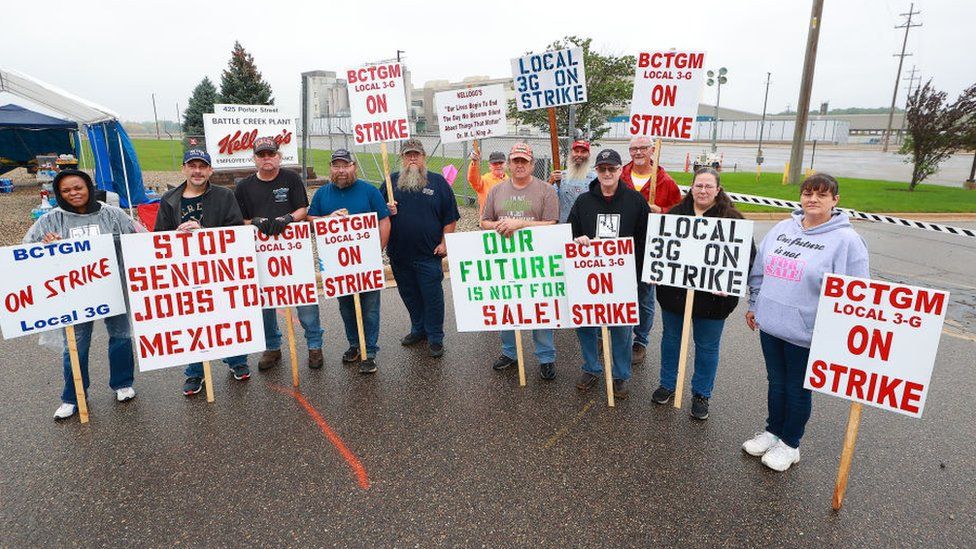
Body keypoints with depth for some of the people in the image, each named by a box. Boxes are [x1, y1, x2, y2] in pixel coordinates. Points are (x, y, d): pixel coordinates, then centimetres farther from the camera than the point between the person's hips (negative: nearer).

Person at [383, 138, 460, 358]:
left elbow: (450, 217, 1)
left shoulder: (437, 181, 2)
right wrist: (387, 209, -7)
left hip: (429, 254, -3)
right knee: (409, 295, 15)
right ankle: (418, 329, 33)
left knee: (432, 296, 1)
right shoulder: (392, 181, 9)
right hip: (399, 253, 4)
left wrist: (444, 242, -6)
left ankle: (435, 338, 14)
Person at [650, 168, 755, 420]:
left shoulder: (731, 219, -6)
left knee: (707, 346, 11)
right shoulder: (675, 214, 2)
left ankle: (701, 394, 30)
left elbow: (747, 254, -7)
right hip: (673, 292, 3)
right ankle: (667, 384, 36)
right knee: (671, 339, 17)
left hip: (712, 297, -2)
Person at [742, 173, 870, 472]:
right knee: (776, 382, 20)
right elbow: (759, 270, 13)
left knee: (797, 389, 12)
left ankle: (790, 443, 31)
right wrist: (754, 305, 14)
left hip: (806, 333, -5)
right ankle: (773, 431, 39)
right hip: (770, 324, 5)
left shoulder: (846, 239, -12)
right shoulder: (783, 228, 5)